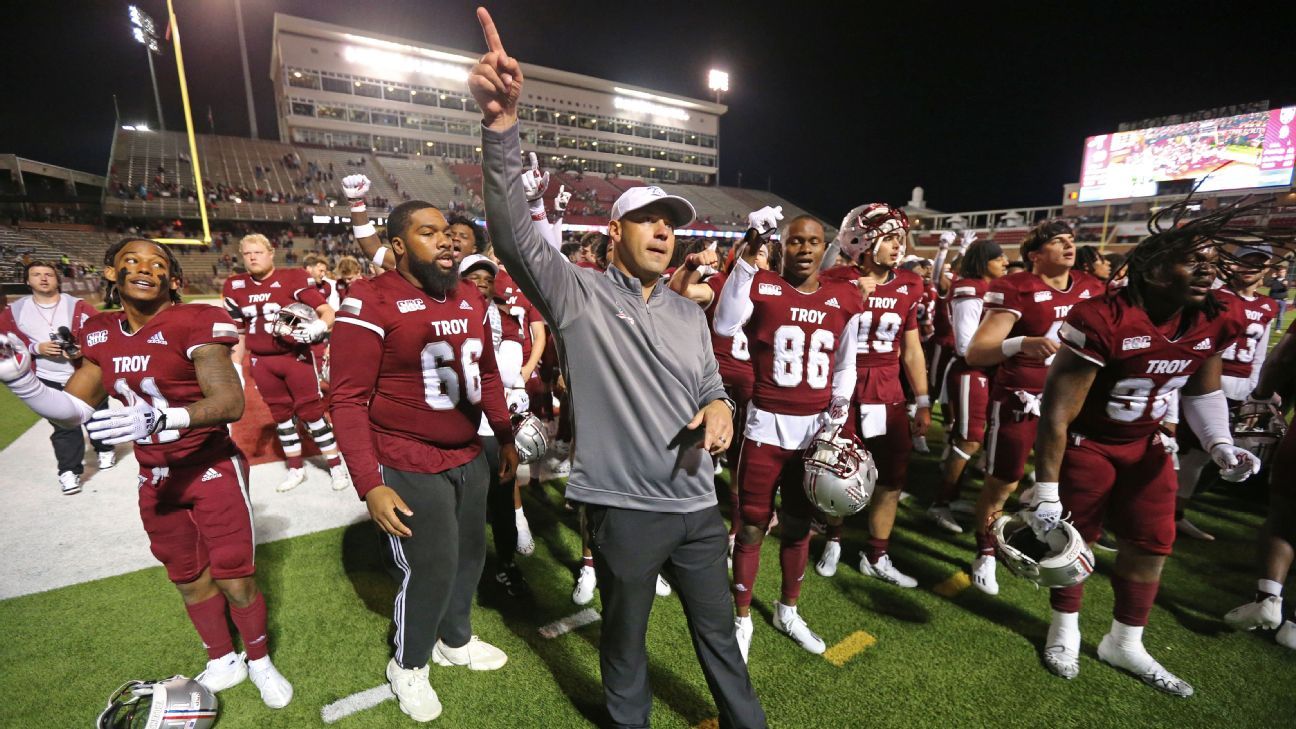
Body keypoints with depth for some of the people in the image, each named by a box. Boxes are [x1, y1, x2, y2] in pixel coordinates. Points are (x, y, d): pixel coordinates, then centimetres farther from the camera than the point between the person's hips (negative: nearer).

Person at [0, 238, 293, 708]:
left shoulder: (192, 324, -18)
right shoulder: (101, 335, 2)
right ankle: (223, 663, 41)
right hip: (156, 479, 6)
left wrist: (163, 418, -42)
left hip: (214, 471, -6)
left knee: (235, 581, 3)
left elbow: (231, 403, -27)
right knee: (189, 581, 19)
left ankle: (260, 662, 30)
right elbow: (74, 411, 5)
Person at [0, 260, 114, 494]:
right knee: (63, 425, -2)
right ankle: (69, 471, 7)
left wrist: (84, 350, -25)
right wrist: (36, 348, -12)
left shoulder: (78, 306, -9)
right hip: (48, 380, 1)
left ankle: (105, 450, 40)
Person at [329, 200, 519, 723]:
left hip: (469, 457, 7)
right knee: (430, 570, 5)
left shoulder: (471, 298, 5)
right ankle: (407, 666, 36)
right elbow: (348, 400, -16)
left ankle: (456, 641, 47)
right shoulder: (371, 302, -16)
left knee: (469, 555, 19)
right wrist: (370, 485, -20)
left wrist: (506, 438, 15)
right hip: (409, 466, -6)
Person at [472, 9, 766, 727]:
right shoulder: (576, 295, -8)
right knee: (624, 640, 20)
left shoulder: (689, 314, 9)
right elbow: (514, 232, -23)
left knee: (718, 632, 22)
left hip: (698, 504, 4)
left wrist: (720, 407, -7)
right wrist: (501, 121, -34)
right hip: (624, 508, -4)